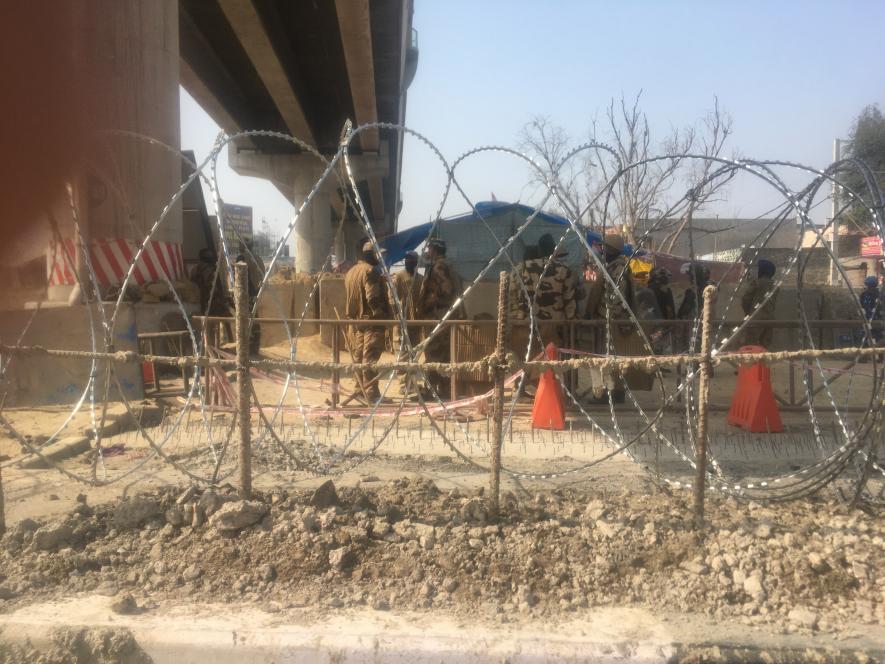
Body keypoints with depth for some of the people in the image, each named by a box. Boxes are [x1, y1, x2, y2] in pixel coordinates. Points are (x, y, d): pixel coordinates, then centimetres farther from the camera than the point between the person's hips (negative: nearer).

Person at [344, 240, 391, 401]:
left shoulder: (350, 272, 13)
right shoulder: (370, 270, -14)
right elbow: (373, 298, -20)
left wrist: (352, 316, 18)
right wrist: (383, 313, -10)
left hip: (355, 321, 9)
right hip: (371, 321, -9)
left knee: (358, 357, 14)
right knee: (370, 358, -8)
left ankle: (362, 390, 24)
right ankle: (371, 394, -7)